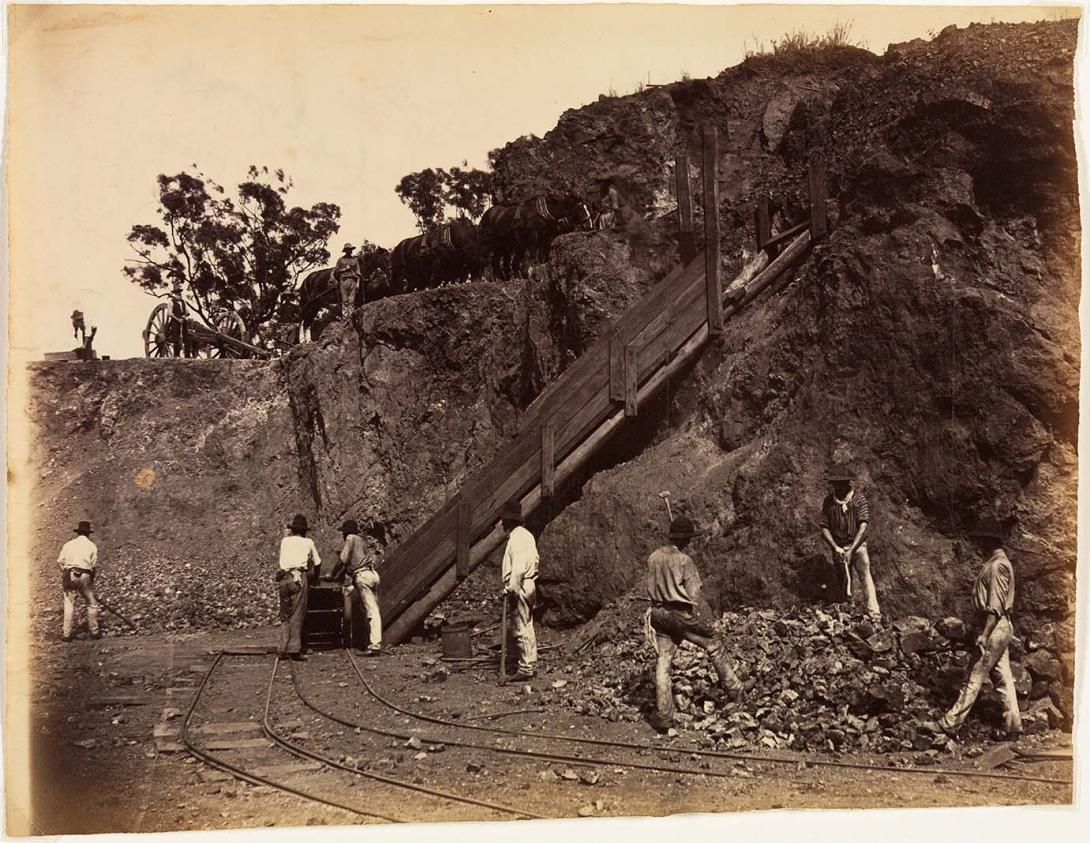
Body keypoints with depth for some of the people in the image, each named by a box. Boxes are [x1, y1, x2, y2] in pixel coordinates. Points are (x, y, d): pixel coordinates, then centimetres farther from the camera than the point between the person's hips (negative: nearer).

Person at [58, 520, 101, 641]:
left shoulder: (68, 544, 11)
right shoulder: (92, 546, 6)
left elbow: (60, 561, 5)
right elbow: (93, 566, 4)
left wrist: (64, 575, 15)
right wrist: (91, 582, 13)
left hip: (69, 575, 2)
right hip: (84, 576, -2)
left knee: (69, 605, 4)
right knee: (92, 603, 10)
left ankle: (66, 634, 3)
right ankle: (94, 631, 13)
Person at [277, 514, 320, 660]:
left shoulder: (285, 541, 17)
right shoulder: (308, 542, 11)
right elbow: (317, 562, 18)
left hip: (284, 578, 3)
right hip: (299, 577, -3)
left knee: (285, 615, 9)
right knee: (297, 615, -3)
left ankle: (284, 649, 3)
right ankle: (294, 650, -9)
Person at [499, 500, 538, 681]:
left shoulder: (516, 538, -16)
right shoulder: (526, 534, 14)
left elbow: (517, 568, -23)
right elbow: (535, 559, 19)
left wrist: (511, 590, -20)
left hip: (519, 587, -10)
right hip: (528, 585, 10)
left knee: (522, 629, -6)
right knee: (527, 627, 16)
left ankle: (525, 669, -3)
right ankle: (530, 664, 23)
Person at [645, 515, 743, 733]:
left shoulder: (653, 558, 2)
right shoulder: (684, 560, -15)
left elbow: (651, 588, 10)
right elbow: (695, 595, -15)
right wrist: (707, 622, -7)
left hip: (660, 614, 5)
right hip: (683, 614, -5)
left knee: (663, 661, 7)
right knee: (714, 645, 17)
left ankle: (663, 715, 6)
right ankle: (732, 688, 28)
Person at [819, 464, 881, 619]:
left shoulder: (858, 498, -9)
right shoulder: (828, 501, 1)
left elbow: (863, 526, -15)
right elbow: (824, 528, 1)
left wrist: (851, 550, -21)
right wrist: (836, 547, -14)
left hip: (857, 545, -3)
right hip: (838, 548, 3)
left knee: (865, 575, -20)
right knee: (844, 582, 5)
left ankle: (874, 614, -27)